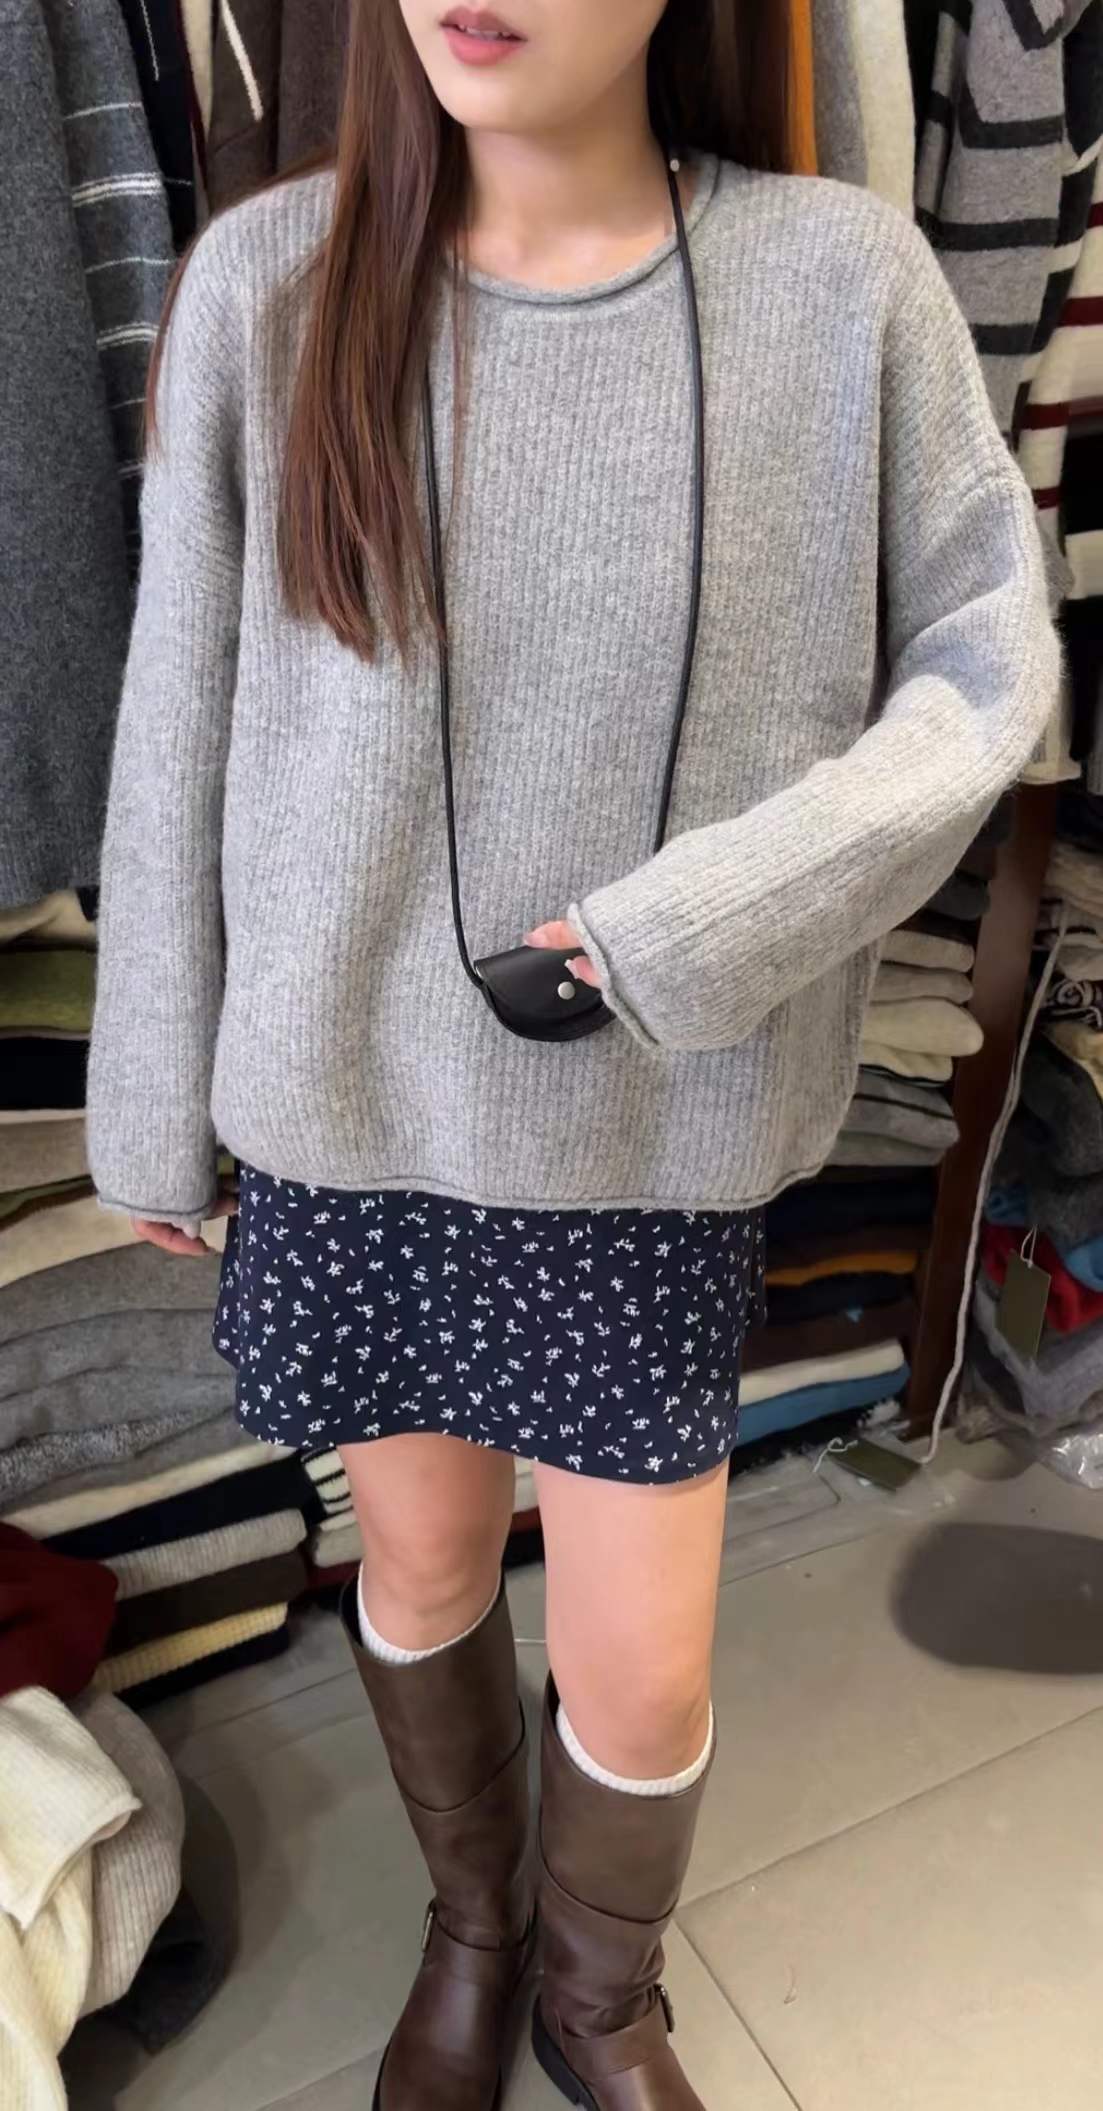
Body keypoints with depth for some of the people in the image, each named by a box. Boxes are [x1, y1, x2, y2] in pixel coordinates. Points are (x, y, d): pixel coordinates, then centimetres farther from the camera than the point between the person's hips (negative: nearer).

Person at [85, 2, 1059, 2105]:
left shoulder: (840, 281, -6)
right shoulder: (268, 281, -5)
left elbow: (990, 660, -2)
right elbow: (182, 724, -1)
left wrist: (709, 924, -16)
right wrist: (156, 1096, 5)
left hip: (652, 1125, 0)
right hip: (345, 1101, 1)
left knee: (643, 1673, 10)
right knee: (423, 1559, 20)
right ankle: (469, 1932, 54)